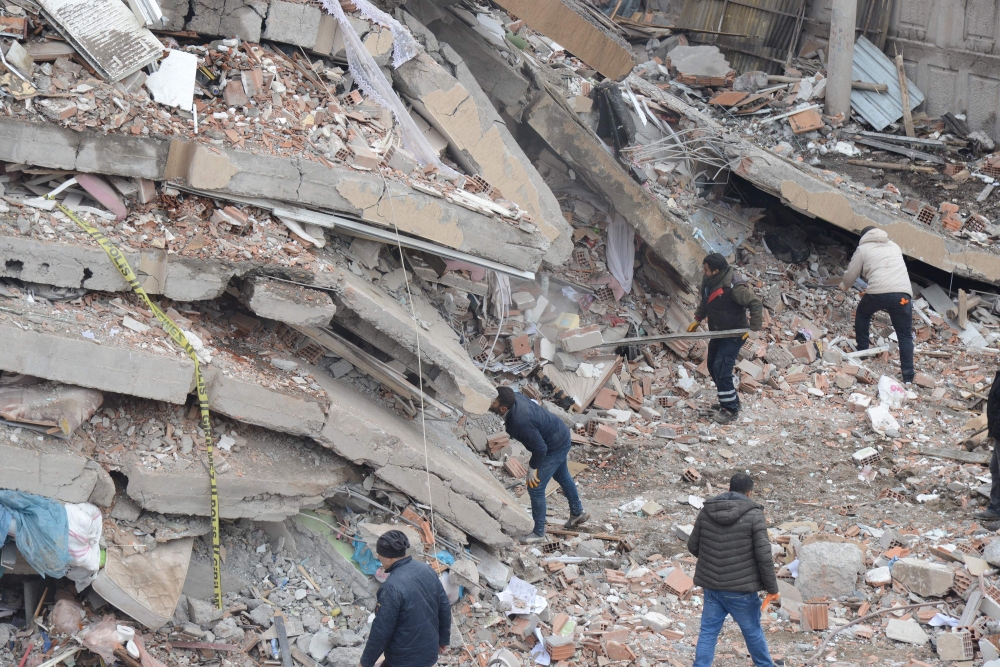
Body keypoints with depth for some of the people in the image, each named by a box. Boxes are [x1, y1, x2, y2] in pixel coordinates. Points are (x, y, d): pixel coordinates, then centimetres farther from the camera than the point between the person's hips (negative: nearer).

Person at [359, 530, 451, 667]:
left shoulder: (393, 587, -28)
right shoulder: (426, 569, -4)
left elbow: (381, 630, -23)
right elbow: (444, 607, 6)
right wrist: (443, 639, 20)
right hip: (429, 651, 8)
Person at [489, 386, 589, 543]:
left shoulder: (520, 422, -40)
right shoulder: (515, 398, -15)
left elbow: (540, 448, -29)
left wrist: (532, 467, -13)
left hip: (556, 447, -9)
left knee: (535, 488, -2)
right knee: (562, 477, 30)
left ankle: (539, 533, 13)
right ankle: (578, 513, 52)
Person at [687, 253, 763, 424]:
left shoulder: (734, 286, -29)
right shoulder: (708, 281, -4)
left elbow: (756, 304, -25)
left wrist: (754, 328, -26)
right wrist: (698, 319, 12)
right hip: (717, 331, 9)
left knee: (721, 368, -14)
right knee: (713, 366, 16)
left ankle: (730, 409, -2)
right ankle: (730, 400, 31)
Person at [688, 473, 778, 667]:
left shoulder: (706, 511, -1)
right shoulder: (754, 515, -13)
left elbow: (692, 546, 7)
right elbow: (764, 556, -15)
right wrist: (772, 586, -4)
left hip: (711, 586, 3)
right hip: (741, 589, -3)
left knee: (708, 631, 10)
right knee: (752, 632, 16)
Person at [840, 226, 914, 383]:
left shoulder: (863, 248, 17)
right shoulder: (894, 246, 30)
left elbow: (851, 274, 17)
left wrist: (844, 286, 40)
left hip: (878, 292, -2)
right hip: (902, 293, 2)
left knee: (862, 313, 31)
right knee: (905, 335, 6)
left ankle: (862, 351, 33)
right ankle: (908, 376, -4)